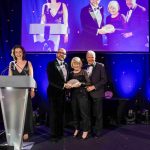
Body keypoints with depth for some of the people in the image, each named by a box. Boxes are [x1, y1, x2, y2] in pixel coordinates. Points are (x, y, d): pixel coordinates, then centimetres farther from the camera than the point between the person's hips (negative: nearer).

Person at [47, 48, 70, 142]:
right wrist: (63, 85, -20)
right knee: (54, 113, 2)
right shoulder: (51, 64, -7)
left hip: (63, 92, 5)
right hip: (54, 92, -5)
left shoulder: (66, 65, 11)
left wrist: (67, 85, -1)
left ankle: (60, 133, 25)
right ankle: (54, 134, 13)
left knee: (61, 113, 13)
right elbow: (51, 80, -16)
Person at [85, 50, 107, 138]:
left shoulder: (100, 66, -1)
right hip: (87, 94, 4)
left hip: (97, 93, -3)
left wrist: (94, 86, -15)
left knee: (98, 114, 3)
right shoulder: (84, 67, 12)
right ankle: (90, 129, 20)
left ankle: (97, 131, 14)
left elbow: (104, 79, -7)